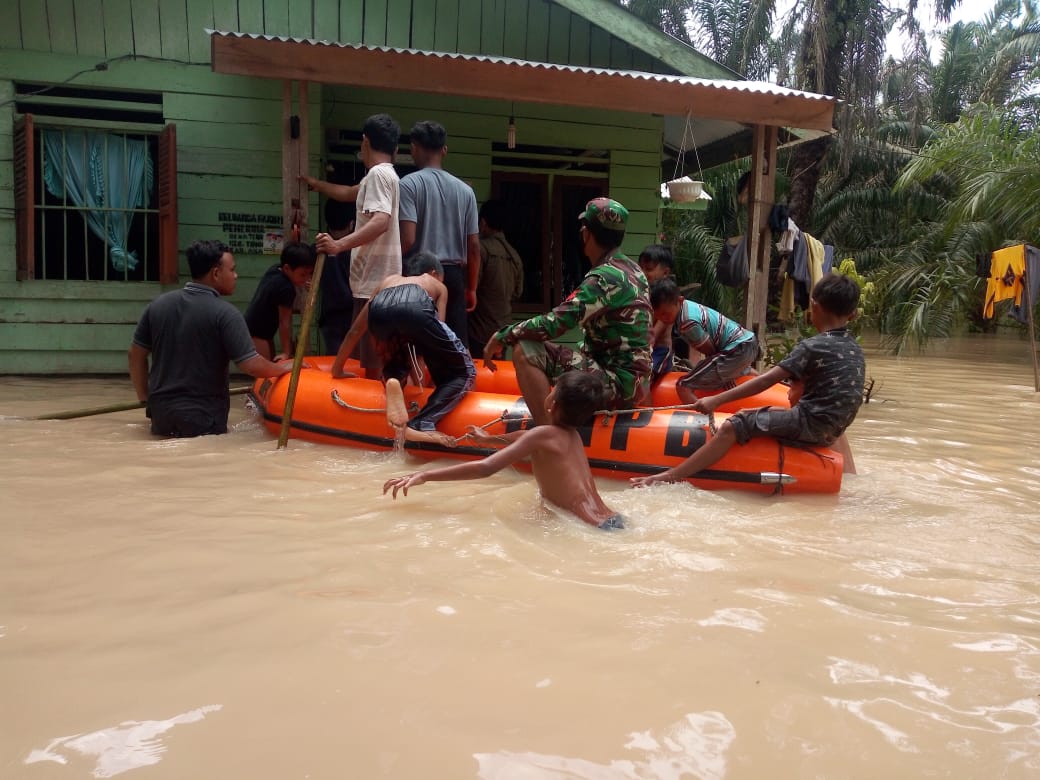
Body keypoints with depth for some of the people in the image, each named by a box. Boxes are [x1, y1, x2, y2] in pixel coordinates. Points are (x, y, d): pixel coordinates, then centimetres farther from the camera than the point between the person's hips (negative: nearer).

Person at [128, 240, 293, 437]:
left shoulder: (158, 304, 4)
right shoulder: (225, 313, -14)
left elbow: (135, 355, 12)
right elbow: (253, 366, -17)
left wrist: (146, 400, 22)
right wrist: (284, 367, 1)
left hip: (161, 414, 6)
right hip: (204, 419, -6)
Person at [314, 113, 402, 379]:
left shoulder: (378, 173, -12)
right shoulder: (383, 174, 20)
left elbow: (381, 221, -27)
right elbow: (349, 193, 40)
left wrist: (339, 245, -36)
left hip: (374, 280, -10)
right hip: (376, 278, 10)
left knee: (374, 358, -11)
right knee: (376, 354, 15)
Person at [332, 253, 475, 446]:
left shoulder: (388, 281, 46)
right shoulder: (438, 286, 39)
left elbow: (355, 330, 47)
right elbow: (437, 336, 32)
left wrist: (337, 369, 57)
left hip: (380, 310, 4)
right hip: (415, 307, -3)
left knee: (397, 362, 35)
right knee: (463, 373, 11)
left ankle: (393, 381, 0)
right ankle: (421, 425, -10)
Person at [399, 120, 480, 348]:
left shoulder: (409, 184, -5)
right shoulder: (465, 190, 8)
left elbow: (407, 240, -15)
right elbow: (474, 246, 9)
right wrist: (471, 287, 18)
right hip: (453, 275, 4)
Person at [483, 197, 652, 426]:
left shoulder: (604, 278, -19)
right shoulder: (632, 269, 10)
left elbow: (554, 323, -25)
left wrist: (502, 337, -13)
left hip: (619, 384, -10)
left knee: (526, 352, -18)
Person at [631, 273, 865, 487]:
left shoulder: (811, 346, -14)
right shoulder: (854, 347, 10)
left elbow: (766, 380, -19)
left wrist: (717, 400, -18)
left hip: (809, 422, -8)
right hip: (833, 427, 8)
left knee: (734, 426, -14)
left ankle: (670, 477, -21)